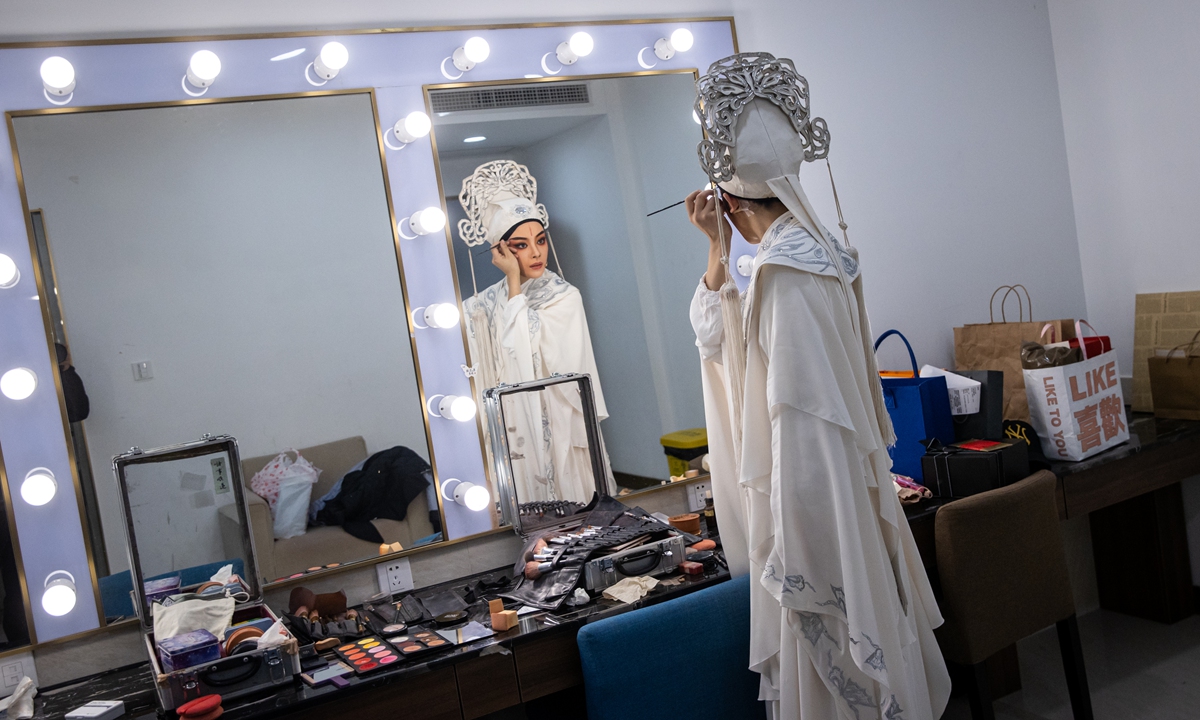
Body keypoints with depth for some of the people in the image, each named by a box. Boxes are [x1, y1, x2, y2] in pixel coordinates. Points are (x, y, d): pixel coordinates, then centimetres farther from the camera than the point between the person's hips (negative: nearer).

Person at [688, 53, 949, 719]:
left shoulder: (786, 270, -22)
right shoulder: (809, 248, 10)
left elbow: (805, 419, -26)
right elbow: (718, 337, 20)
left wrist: (795, 554, -23)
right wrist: (716, 251, 11)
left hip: (816, 509, -10)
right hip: (837, 489, 10)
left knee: (829, 659, 5)